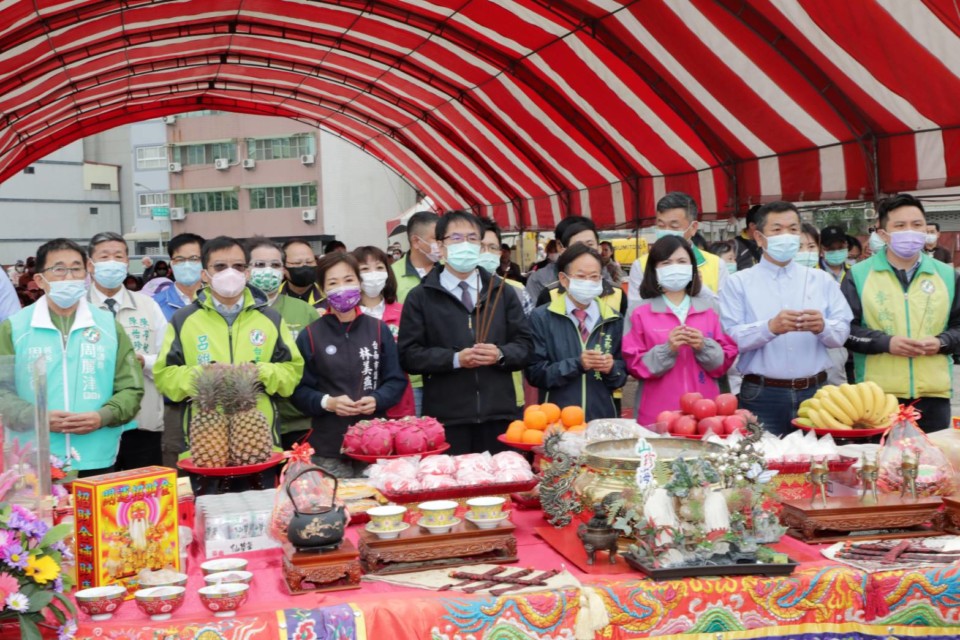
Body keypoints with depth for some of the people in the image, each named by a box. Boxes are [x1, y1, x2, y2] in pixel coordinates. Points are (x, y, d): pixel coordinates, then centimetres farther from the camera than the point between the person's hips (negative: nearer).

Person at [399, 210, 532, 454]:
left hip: (499, 415, 2)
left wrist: (501, 354, -10)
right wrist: (455, 359, -14)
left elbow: (524, 344, 11)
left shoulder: (503, 291, 15)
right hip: (446, 418, -2)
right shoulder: (420, 297, 6)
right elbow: (409, 354, -2)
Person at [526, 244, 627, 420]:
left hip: (602, 417, 3)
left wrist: (611, 368, -12)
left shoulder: (613, 320, 9)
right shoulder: (541, 318, -1)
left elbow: (623, 373, 9)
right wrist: (576, 364, -18)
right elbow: (535, 372, -7)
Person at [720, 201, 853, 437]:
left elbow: (842, 332, 6)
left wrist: (822, 327, -15)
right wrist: (770, 328, -23)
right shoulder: (739, 283, 4)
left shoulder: (821, 280, 14)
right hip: (762, 396, -3)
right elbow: (729, 337, -9)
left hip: (814, 391, 3)